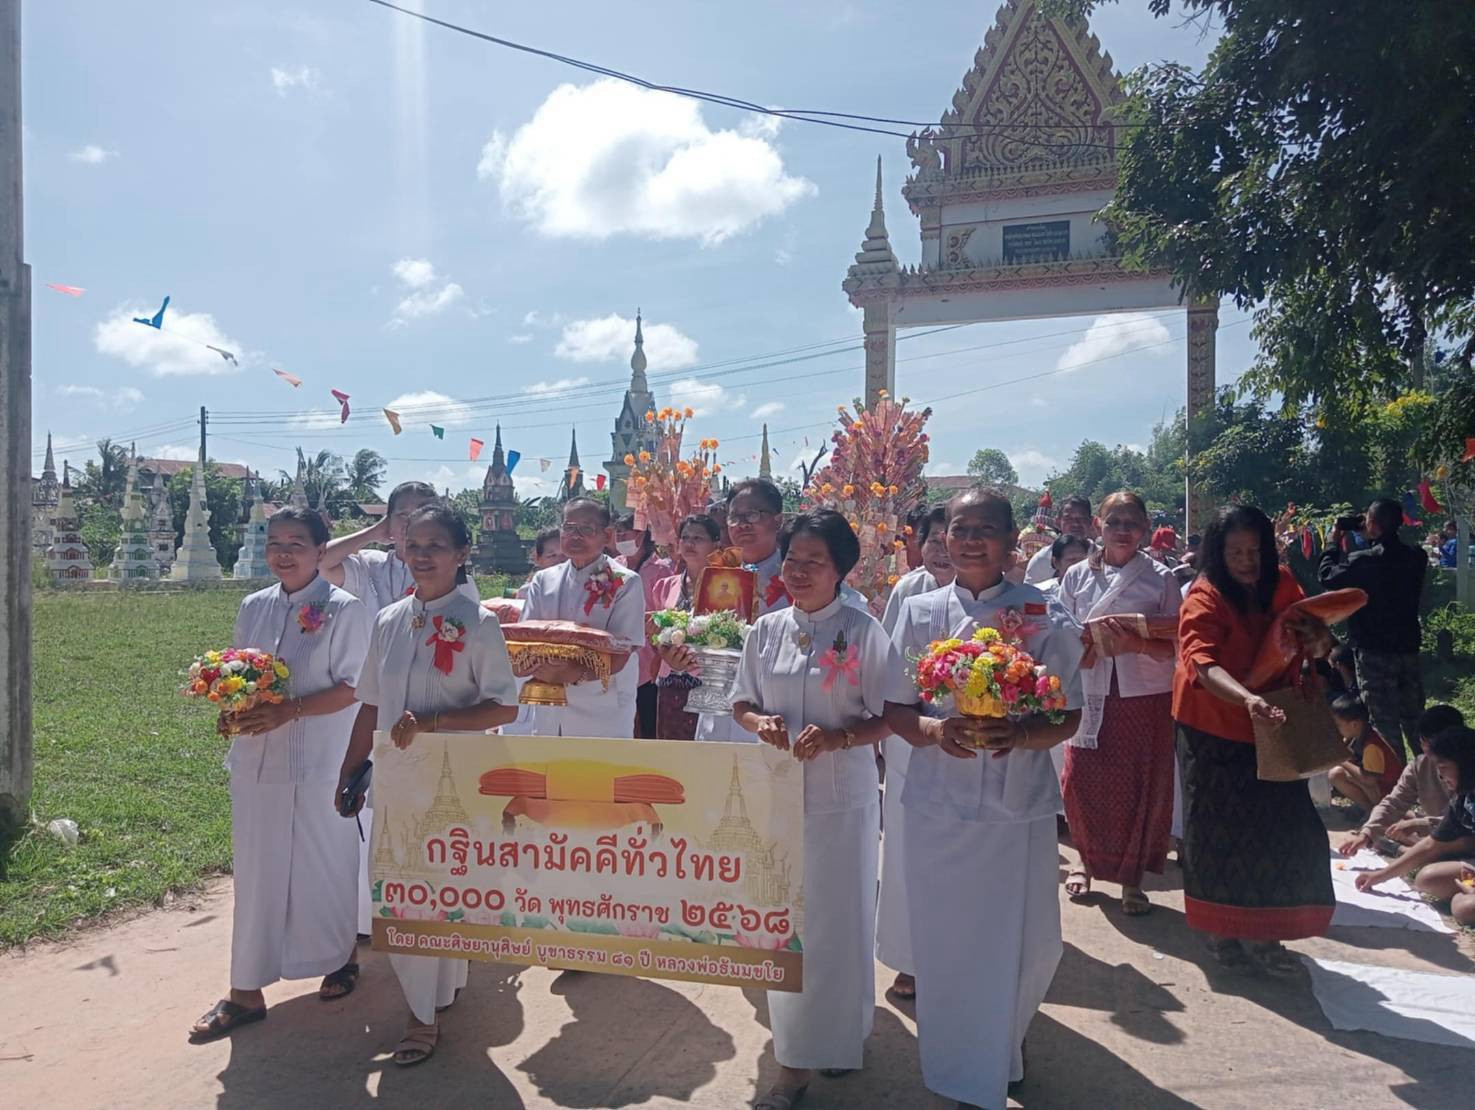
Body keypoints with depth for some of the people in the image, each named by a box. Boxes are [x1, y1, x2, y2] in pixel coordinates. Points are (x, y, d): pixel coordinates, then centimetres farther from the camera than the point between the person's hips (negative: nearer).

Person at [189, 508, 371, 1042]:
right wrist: (234, 712, -4)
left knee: (323, 866, 9)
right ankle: (246, 991, 21)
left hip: (318, 763, -5)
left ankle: (339, 959, 34)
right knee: (255, 872, 10)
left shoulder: (344, 609, -9)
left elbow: (350, 688, -12)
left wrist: (287, 712, -22)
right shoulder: (253, 607, 8)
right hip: (255, 759, 5)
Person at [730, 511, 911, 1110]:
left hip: (842, 795, -4)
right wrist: (761, 723, -10)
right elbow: (741, 705, 11)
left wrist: (836, 738, -22)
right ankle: (793, 1059, 29)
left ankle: (842, 1035, 29)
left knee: (839, 918, 7)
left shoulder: (863, 631, -9)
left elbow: (890, 717, -8)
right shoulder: (766, 629, 3)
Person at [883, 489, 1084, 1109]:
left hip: (1019, 806, 0)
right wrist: (934, 729, -20)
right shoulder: (920, 613, 0)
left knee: (1027, 944, 9)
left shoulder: (1044, 616, -4)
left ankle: (1003, 1048, 42)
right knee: (942, 943, 9)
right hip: (937, 804, 1)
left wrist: (1018, 735, -22)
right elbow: (893, 709, 0)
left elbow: (1068, 716, -3)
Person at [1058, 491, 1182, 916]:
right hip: (1089, 694, 1)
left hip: (1146, 696, -1)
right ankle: (1087, 860, 29)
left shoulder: (1161, 578, 0)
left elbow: (1175, 645, -1)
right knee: (1082, 782, 4)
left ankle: (1131, 878, 21)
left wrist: (1137, 643, -19)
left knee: (1141, 787, 4)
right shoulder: (1077, 575, 5)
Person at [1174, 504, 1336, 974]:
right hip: (1214, 730, -5)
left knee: (1279, 827, 4)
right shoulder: (1203, 599, -16)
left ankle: (1260, 932, 19)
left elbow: (1314, 633, 9)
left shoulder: (1281, 584, 1)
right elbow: (1202, 663, -29)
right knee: (1220, 829, 5)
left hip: (1272, 728, 5)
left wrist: (1318, 641, -17)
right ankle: (1222, 931, 22)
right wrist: (1247, 698, -47)